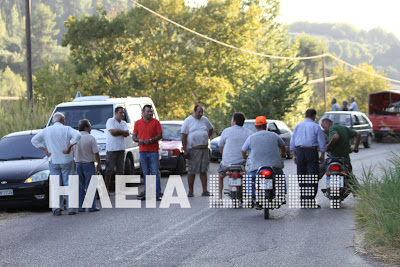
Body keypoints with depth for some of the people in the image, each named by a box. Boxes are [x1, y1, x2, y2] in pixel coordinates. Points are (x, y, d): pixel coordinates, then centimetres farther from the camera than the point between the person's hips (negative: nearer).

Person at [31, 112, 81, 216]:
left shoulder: (47, 130, 6)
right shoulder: (66, 129, -3)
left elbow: (34, 140, 3)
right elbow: (77, 135, -20)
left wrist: (44, 149, 1)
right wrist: (69, 147, -16)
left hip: (53, 161, 2)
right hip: (66, 160, -2)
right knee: (68, 184, 3)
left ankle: (56, 208, -2)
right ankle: (70, 208, 1)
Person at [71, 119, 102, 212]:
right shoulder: (91, 138, -12)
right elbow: (96, 153, -12)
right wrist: (99, 164, 0)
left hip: (78, 164, 5)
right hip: (89, 164, -4)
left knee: (80, 186, 10)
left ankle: (80, 207, 10)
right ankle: (91, 207, -2)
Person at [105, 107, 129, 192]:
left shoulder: (124, 123, 15)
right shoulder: (110, 121, -3)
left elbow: (127, 133, 1)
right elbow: (112, 132, -17)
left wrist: (117, 131, -9)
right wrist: (122, 132, -4)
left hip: (121, 149, 6)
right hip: (111, 149, -6)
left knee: (120, 170, 6)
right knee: (109, 170, -7)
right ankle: (106, 188, -4)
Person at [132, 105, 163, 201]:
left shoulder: (155, 122, 4)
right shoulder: (138, 123, 11)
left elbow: (160, 135, 0)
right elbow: (134, 136, 14)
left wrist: (151, 140, -14)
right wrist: (139, 140, -7)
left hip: (153, 151, -3)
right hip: (142, 151, 3)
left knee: (155, 173, -6)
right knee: (146, 174, 6)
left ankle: (158, 194, -5)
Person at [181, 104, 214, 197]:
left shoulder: (204, 120, 12)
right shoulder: (188, 121, -1)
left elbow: (211, 128, 31)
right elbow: (184, 136, -4)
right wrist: (185, 150, -11)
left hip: (204, 149, 4)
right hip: (193, 150, -4)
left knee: (203, 171, 4)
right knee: (192, 171, -3)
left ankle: (205, 191, 4)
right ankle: (190, 191, 2)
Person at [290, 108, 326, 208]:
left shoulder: (297, 126, 10)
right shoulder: (316, 126, -2)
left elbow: (292, 142, 11)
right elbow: (321, 142, -2)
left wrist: (294, 155, 16)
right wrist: (322, 155, 8)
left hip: (300, 152, 4)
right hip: (312, 151, -4)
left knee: (302, 177, 10)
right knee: (312, 177, -3)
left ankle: (302, 201, 10)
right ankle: (310, 201, -10)